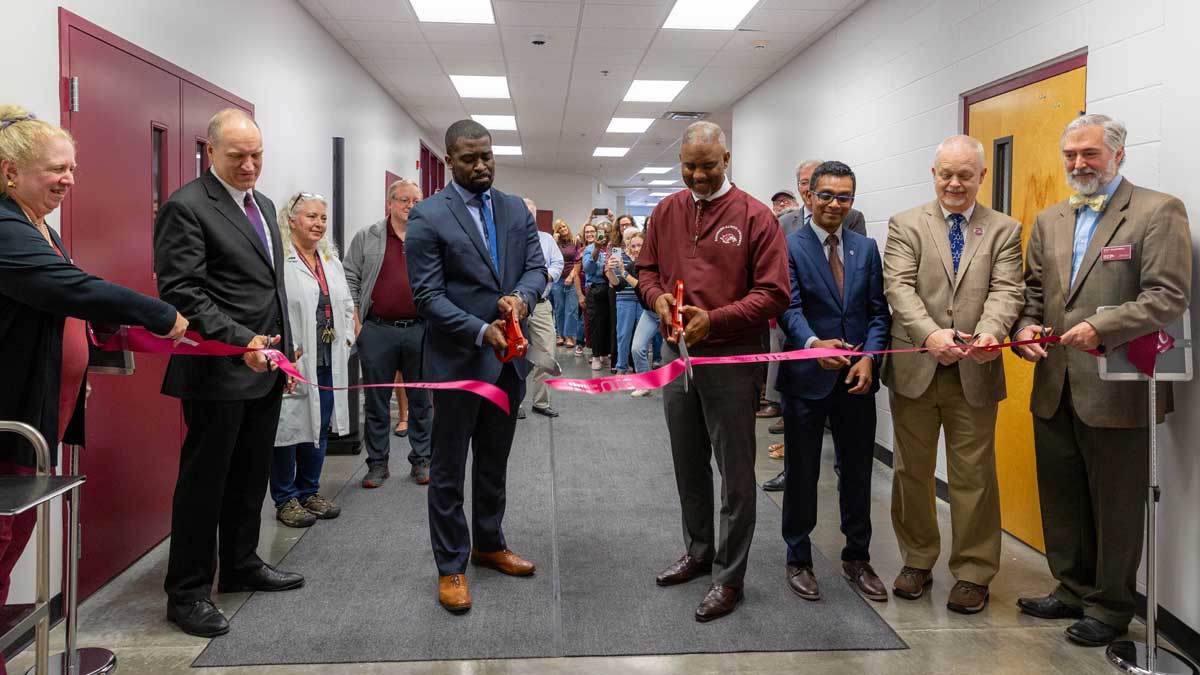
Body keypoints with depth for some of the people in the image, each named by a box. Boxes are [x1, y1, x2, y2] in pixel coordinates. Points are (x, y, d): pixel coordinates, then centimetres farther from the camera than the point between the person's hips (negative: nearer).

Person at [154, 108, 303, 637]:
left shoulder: (263, 205, 15)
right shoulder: (186, 207, -11)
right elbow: (181, 293, -18)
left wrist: (284, 350, 18)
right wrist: (241, 341, -27)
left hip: (265, 369, 8)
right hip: (219, 372, -8)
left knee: (251, 476, 17)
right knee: (204, 480, 2)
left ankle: (241, 565, 32)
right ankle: (187, 592, 14)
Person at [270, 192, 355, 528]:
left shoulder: (331, 261, 16)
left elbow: (346, 306, 21)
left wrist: (346, 339, 10)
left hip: (329, 362, 7)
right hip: (295, 363, -7)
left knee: (321, 427, 13)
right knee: (290, 426, 1)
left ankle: (310, 491, 28)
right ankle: (286, 499, 15)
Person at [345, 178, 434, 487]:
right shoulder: (366, 238, 6)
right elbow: (350, 279, 5)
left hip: (420, 330, 0)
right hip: (377, 330, 0)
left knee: (421, 400, 8)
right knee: (376, 400, 8)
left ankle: (421, 461, 20)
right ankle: (377, 462, 19)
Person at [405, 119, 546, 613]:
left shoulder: (516, 210, 8)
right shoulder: (428, 217, -9)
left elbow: (536, 266, 3)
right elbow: (428, 295, -13)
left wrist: (520, 296, -20)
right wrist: (481, 331, -23)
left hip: (508, 356, 5)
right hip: (458, 360, -5)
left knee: (495, 461, 19)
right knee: (449, 469, 6)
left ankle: (489, 544, 36)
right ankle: (451, 566, 19)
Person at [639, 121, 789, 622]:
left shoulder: (755, 217, -9)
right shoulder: (666, 212, 7)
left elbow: (774, 294, -12)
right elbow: (647, 268, 15)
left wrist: (714, 319, -21)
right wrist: (658, 298, -7)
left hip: (731, 359, -5)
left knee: (735, 474, 3)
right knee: (688, 464, 18)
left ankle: (730, 577, 15)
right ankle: (698, 551, 37)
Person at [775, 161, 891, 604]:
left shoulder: (867, 248, 9)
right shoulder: (789, 247, -5)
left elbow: (878, 311, 6)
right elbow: (789, 309, -16)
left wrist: (869, 358, -9)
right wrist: (814, 343, -34)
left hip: (857, 378, 4)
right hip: (807, 377, -4)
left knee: (858, 472, 13)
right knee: (802, 473, 8)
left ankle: (857, 559, 29)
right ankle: (798, 559, 24)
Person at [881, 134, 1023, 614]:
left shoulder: (1004, 230, 7)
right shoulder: (905, 225, 4)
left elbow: (1005, 290, -5)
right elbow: (898, 286, -9)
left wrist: (989, 332, -27)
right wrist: (930, 334, -25)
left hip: (973, 373, 0)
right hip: (914, 369, 0)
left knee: (973, 477, 6)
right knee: (912, 471, 12)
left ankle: (973, 572, 20)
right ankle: (917, 560, 29)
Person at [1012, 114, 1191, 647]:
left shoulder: (1158, 212, -6)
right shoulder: (1049, 221, 13)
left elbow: (1169, 296, -14)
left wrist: (1101, 329, -24)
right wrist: (1025, 327, -4)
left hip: (1116, 388, -6)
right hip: (1055, 388, 6)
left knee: (1115, 506, 7)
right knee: (1061, 501, 16)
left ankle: (1110, 607, 23)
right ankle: (1073, 590, 33)